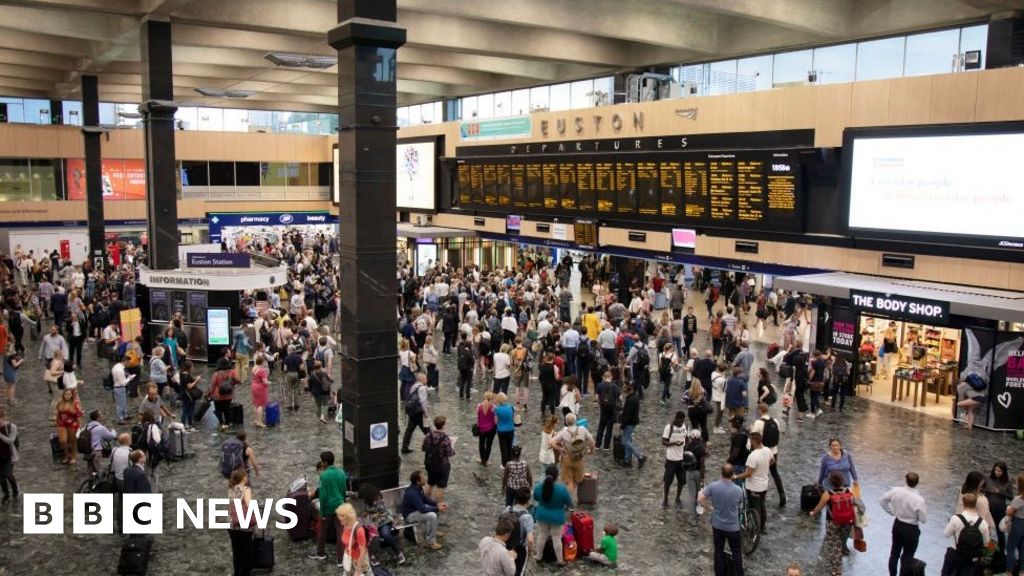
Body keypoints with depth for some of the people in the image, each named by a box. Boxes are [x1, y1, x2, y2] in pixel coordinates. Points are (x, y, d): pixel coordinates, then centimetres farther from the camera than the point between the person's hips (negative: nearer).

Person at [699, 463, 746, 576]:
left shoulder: (713, 486, -18)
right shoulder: (738, 490, -18)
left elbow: (700, 500, -15)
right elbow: (739, 505, 1)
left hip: (717, 525, 1)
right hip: (733, 527, -1)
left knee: (719, 551, 17)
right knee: (736, 552, 17)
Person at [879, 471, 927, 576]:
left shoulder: (896, 491, -16)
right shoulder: (919, 499, -29)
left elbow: (882, 500, -1)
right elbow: (923, 519, -19)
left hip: (897, 525, 5)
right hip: (911, 529, -5)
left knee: (894, 552, 22)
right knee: (907, 557, 13)